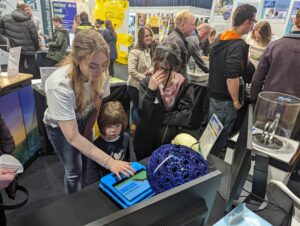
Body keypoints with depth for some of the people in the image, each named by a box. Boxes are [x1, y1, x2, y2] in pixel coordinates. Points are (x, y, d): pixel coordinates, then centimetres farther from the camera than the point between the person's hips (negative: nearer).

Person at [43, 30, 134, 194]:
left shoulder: (97, 74, -25)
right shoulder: (60, 86, -40)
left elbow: (97, 104, -7)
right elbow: (72, 137, -38)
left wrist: (88, 130, -3)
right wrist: (109, 162, -41)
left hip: (83, 120, 4)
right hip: (60, 127, -4)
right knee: (74, 170, 4)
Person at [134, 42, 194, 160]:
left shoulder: (185, 85, -11)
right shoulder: (147, 82, -13)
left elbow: (185, 116, -17)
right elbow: (143, 114, -19)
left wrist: (157, 117, -17)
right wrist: (151, 90, -31)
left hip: (173, 142, 1)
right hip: (146, 142, 0)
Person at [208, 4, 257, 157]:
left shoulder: (219, 39, 7)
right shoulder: (237, 45, -22)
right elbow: (232, 77, -28)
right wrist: (236, 101, -16)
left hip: (214, 94, 9)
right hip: (225, 99, -9)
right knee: (220, 137, 6)